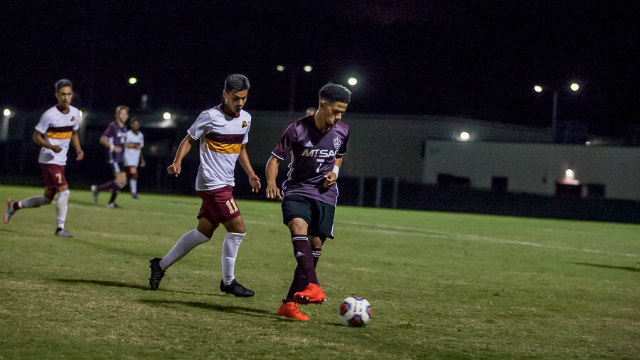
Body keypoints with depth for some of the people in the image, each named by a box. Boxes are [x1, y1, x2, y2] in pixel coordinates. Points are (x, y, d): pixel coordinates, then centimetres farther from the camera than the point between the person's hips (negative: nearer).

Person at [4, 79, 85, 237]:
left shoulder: (75, 113, 4)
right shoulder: (49, 115, -16)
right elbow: (36, 136, -10)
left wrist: (78, 149, 2)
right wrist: (51, 146, -27)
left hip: (61, 162, 7)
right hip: (49, 160, -7)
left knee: (47, 199, 13)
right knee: (64, 192, -18)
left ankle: (14, 206, 33)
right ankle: (60, 228, -6)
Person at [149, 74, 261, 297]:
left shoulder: (246, 118, 10)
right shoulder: (210, 117, -11)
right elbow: (189, 139, -2)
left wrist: (251, 174, 14)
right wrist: (177, 162, -16)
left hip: (226, 184, 8)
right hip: (212, 183, -8)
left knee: (204, 232, 11)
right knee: (237, 228, -11)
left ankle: (161, 265, 23)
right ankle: (228, 282, 3)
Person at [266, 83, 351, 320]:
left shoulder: (342, 132, 2)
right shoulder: (298, 130, -12)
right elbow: (275, 159, -6)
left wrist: (335, 171, 1)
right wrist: (271, 183, -25)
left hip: (325, 195, 4)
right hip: (296, 191, -4)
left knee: (315, 245, -4)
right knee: (299, 227, -32)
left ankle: (290, 303, 4)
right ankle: (313, 287, -44)